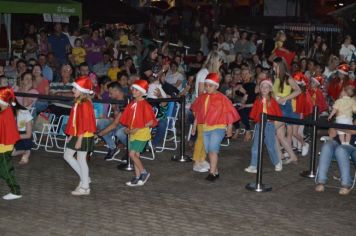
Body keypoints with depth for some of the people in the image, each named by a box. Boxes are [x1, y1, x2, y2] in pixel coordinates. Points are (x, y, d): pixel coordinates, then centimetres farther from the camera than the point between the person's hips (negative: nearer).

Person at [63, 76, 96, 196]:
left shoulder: (85, 104, -19)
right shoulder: (78, 102, 10)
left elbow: (84, 124, -22)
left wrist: (79, 139, -21)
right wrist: (71, 135, 16)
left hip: (84, 136, -10)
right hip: (76, 135, 10)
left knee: (81, 160, -1)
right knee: (67, 155, 14)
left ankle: (85, 187, 11)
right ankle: (84, 178, 22)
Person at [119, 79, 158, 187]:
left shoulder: (145, 105, -14)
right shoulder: (132, 104, 7)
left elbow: (151, 121, -15)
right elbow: (127, 118, 18)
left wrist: (138, 129, -18)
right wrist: (127, 128, 1)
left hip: (142, 133, -7)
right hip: (132, 133, 7)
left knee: (132, 154, -14)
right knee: (135, 155, 10)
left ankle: (144, 172, 2)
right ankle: (137, 177, 18)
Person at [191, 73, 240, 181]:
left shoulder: (222, 98, -8)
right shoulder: (202, 97, 7)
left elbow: (229, 113, -6)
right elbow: (197, 113, 16)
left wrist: (229, 128, -6)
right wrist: (194, 126, 17)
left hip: (218, 128, -6)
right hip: (205, 128, 6)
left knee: (213, 149, -17)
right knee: (209, 151, 10)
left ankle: (212, 173, -17)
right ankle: (216, 171, 22)